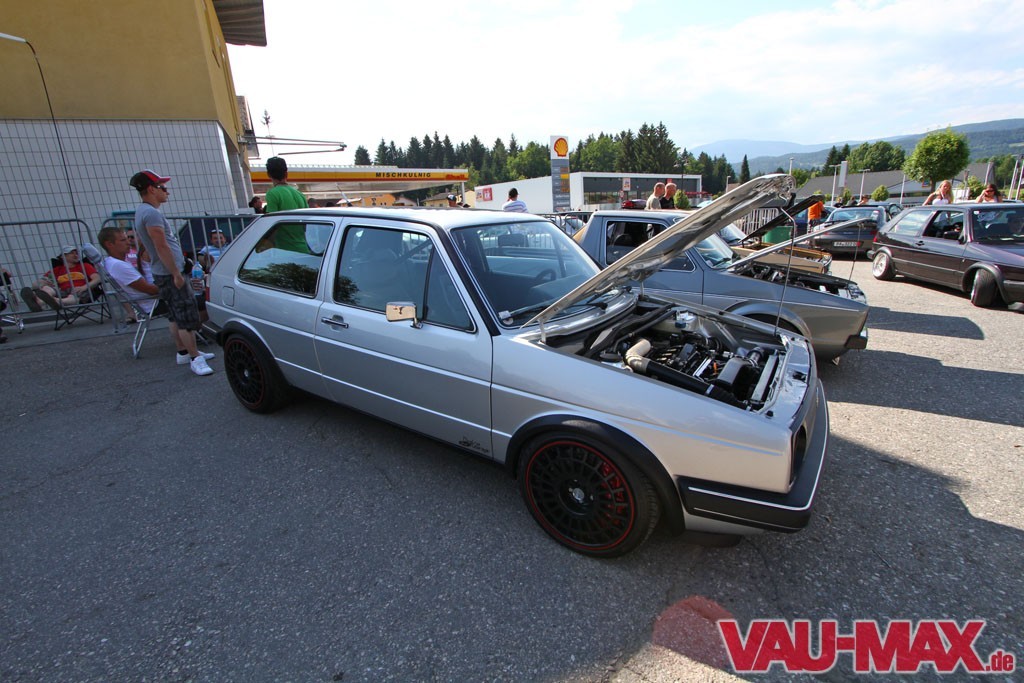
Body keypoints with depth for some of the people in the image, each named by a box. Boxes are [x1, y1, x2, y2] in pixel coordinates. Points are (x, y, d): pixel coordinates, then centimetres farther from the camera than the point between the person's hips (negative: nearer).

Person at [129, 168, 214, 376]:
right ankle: (195, 358, -6)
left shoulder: (143, 211, 16)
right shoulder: (152, 213, -17)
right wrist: (176, 274, -20)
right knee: (187, 317, -9)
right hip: (170, 274, -11)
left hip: (164, 273, 11)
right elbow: (162, 247, -22)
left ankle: (183, 352, 24)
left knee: (176, 316, 16)